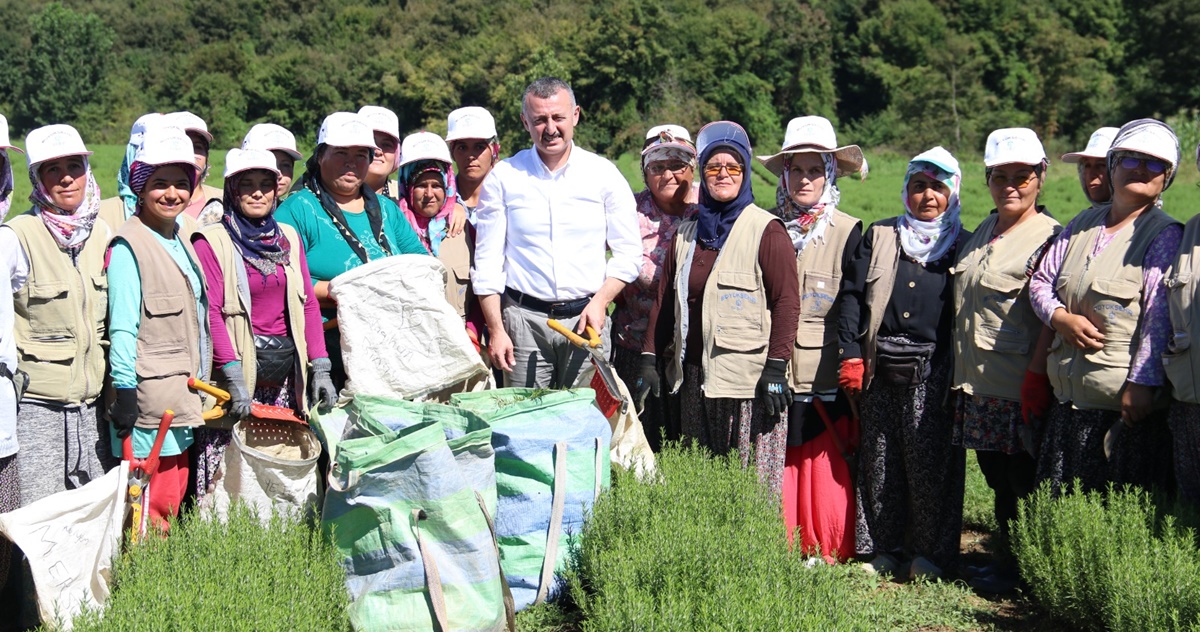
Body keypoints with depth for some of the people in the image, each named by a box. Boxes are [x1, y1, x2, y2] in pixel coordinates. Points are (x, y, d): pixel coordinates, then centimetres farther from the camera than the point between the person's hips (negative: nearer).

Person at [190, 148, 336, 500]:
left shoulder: (289, 238, 13)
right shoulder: (212, 241, -3)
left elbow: (308, 303, 12)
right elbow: (210, 312, -9)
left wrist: (319, 367, 4)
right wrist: (234, 376, -18)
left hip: (285, 377, 5)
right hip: (238, 369, -5)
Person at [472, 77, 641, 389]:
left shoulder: (604, 174, 5)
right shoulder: (503, 177, 3)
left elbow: (628, 252, 7)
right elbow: (487, 260, 4)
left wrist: (601, 300, -8)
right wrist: (496, 329, -2)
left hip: (586, 318, 1)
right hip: (524, 320, 0)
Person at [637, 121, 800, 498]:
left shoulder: (766, 231, -3)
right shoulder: (686, 234, 16)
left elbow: (786, 301, -9)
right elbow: (664, 300, 17)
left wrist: (775, 369, -15)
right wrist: (649, 359, 10)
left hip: (747, 380, -6)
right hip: (693, 377, 6)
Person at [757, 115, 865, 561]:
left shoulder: (848, 234, 2)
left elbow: (857, 311, 2)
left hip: (824, 378, -2)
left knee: (825, 474, -1)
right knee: (775, 472, 1)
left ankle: (826, 556, 12)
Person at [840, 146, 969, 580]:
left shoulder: (964, 246, 7)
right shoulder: (880, 237, 11)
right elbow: (854, 295, 5)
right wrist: (851, 356, -4)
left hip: (933, 370, -2)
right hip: (880, 368, 2)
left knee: (932, 461, 0)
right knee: (879, 459, 7)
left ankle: (931, 552, 12)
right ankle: (882, 549, 17)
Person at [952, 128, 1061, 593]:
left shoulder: (1049, 237, -9)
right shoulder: (983, 232, 15)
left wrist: (1036, 378, -20)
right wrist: (958, 372, 18)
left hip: (1017, 390, -7)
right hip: (976, 383, 7)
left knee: (1023, 484, 1)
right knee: (997, 480, 14)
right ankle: (1004, 562, 24)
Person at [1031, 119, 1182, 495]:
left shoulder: (1164, 235, -5)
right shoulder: (1082, 225, 15)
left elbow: (1160, 317, -13)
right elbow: (1041, 281, 16)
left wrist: (1141, 385, -20)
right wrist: (1061, 318, -5)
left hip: (1126, 407, -6)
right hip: (1068, 403, 6)